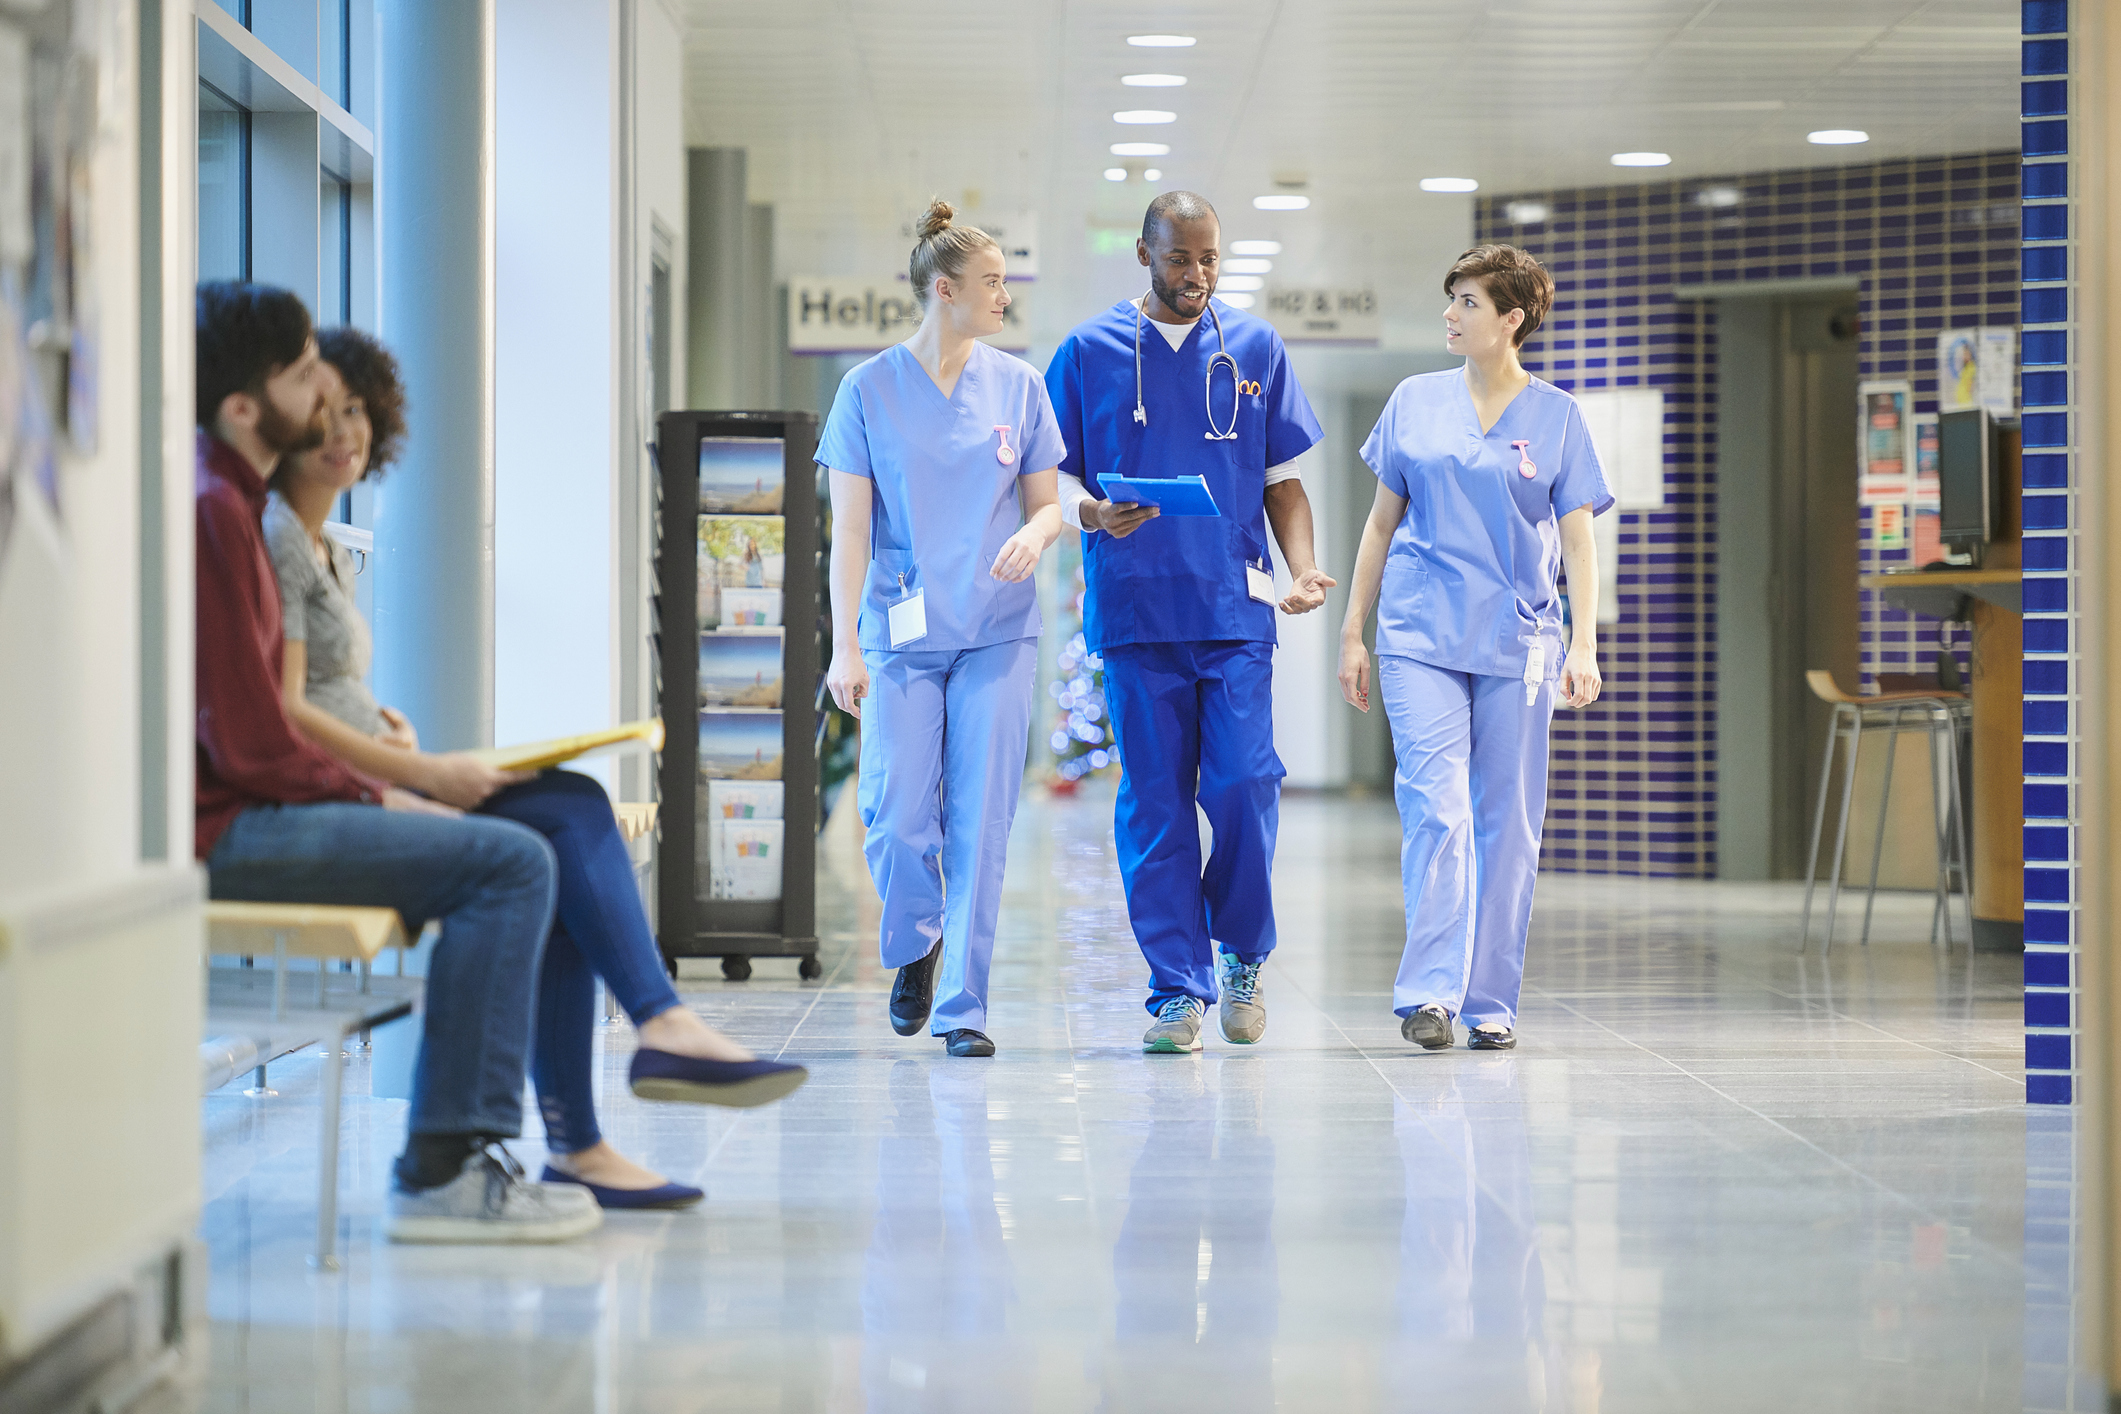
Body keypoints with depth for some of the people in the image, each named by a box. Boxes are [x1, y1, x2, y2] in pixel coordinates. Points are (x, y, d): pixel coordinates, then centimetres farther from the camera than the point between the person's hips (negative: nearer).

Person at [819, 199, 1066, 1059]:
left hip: (998, 634, 1)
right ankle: (915, 946, 25)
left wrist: (1034, 535, -14)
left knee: (980, 823, -3)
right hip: (903, 634, -1)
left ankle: (962, 1005, 4)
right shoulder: (871, 390, 0)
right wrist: (846, 647, -8)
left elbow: (1045, 503, 11)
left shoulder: (1018, 386, 6)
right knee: (897, 819, -5)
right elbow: (850, 528, -2)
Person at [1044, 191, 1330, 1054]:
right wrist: (1092, 512, -14)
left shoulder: (1255, 350, 11)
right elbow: (1054, 474, 9)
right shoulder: (1088, 353, 7)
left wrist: (1304, 568, -4)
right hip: (1135, 608, 0)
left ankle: (1242, 953, 15)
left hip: (1235, 605, 0)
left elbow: (1282, 479, 13)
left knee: (1244, 783, -9)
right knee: (1154, 801, -1)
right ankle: (1178, 990, 6)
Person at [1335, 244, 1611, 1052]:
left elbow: (1577, 538, 3)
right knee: (1435, 807, -14)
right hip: (1421, 634, 0)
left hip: (1516, 641, 0)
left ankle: (1490, 1002, 11)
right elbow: (1382, 522, 12)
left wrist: (1584, 645, -7)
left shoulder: (1556, 416, 5)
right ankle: (1430, 992, -15)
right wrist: (1353, 632, 9)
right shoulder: (1415, 403, 8)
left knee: (1508, 822, 3)